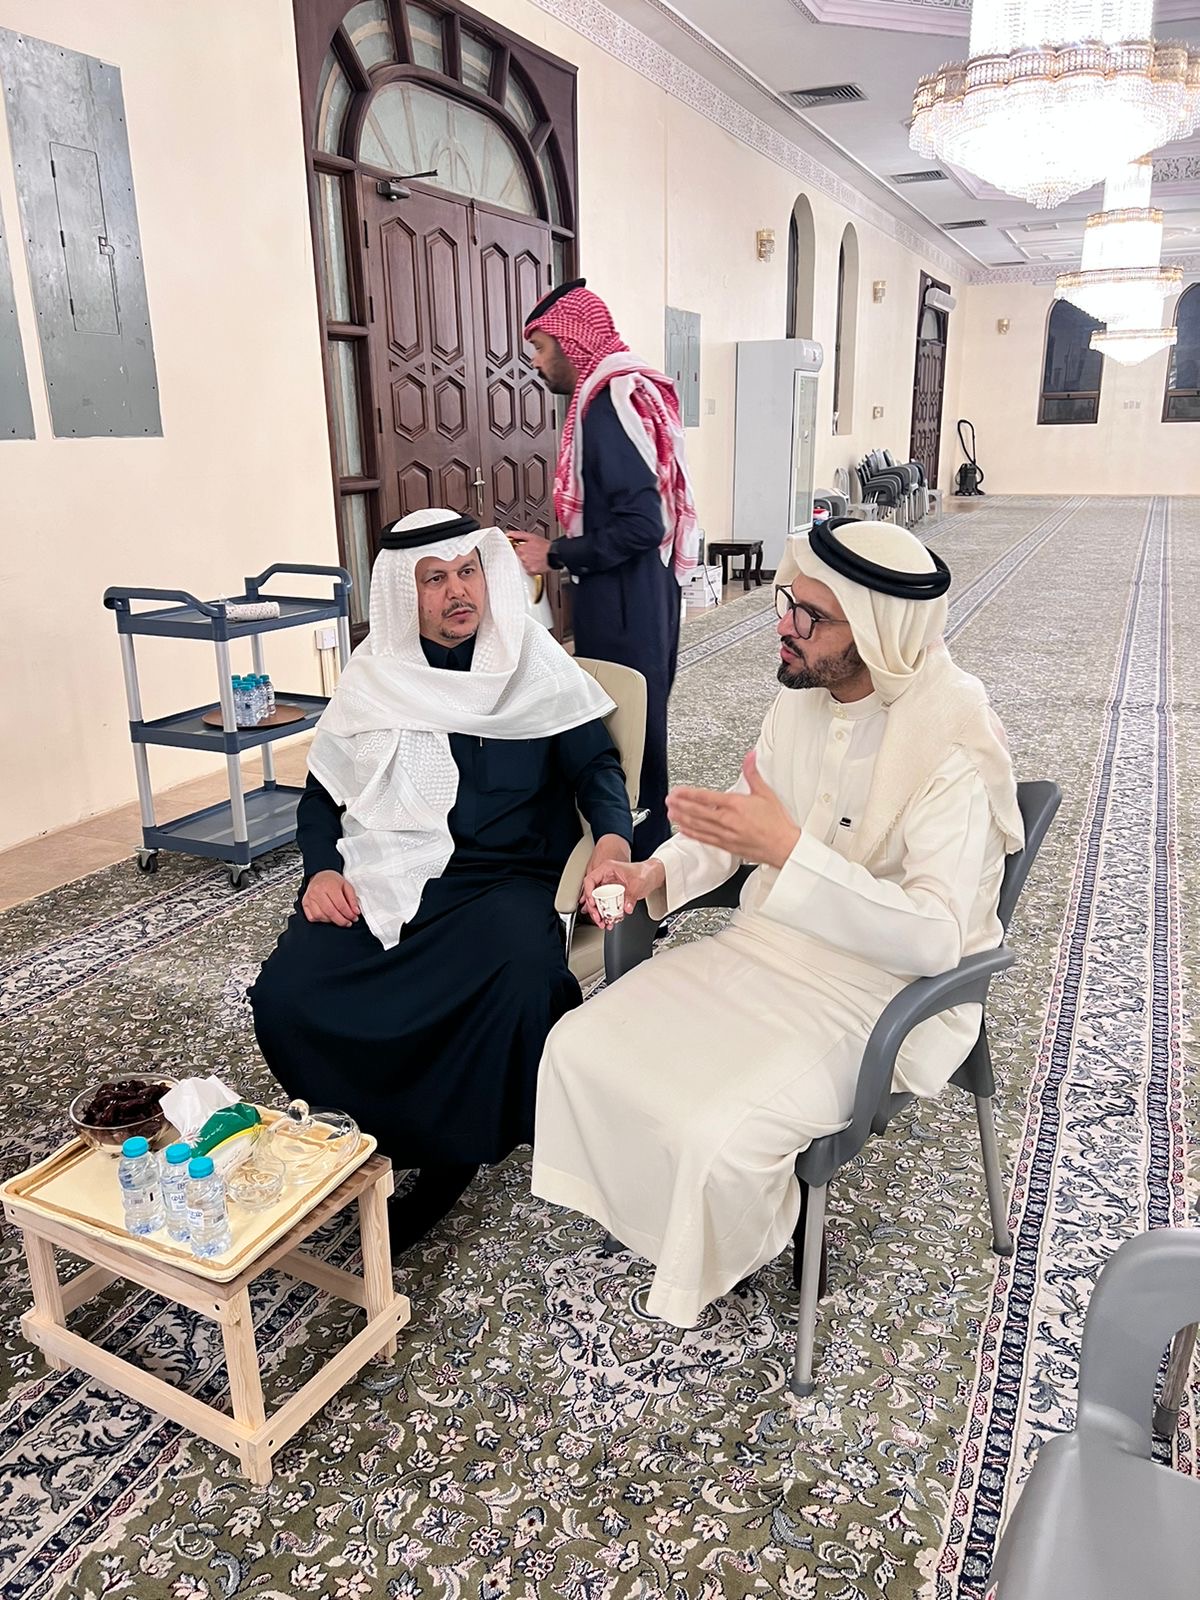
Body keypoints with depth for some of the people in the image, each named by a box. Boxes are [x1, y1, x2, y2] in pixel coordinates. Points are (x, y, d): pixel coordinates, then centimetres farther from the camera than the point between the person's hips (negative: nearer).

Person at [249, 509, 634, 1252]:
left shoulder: (534, 665, 6)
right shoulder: (374, 677, 11)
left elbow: (595, 762, 5)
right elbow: (322, 794, 16)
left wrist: (614, 836, -17)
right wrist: (322, 870, -3)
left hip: (503, 876, -2)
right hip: (382, 878, 3)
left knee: (522, 981, -35)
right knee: (286, 998, -22)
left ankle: (450, 1156, -6)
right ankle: (422, 1138, -1)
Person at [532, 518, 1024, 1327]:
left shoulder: (954, 751, -24)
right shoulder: (804, 693, -3)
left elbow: (936, 938, -30)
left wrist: (789, 851, -39)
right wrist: (658, 872, -5)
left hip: (874, 994, -7)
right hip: (763, 946, 7)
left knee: (714, 1138, -24)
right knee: (579, 1047, -3)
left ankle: (716, 1268, 13)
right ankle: (631, 1210, 23)